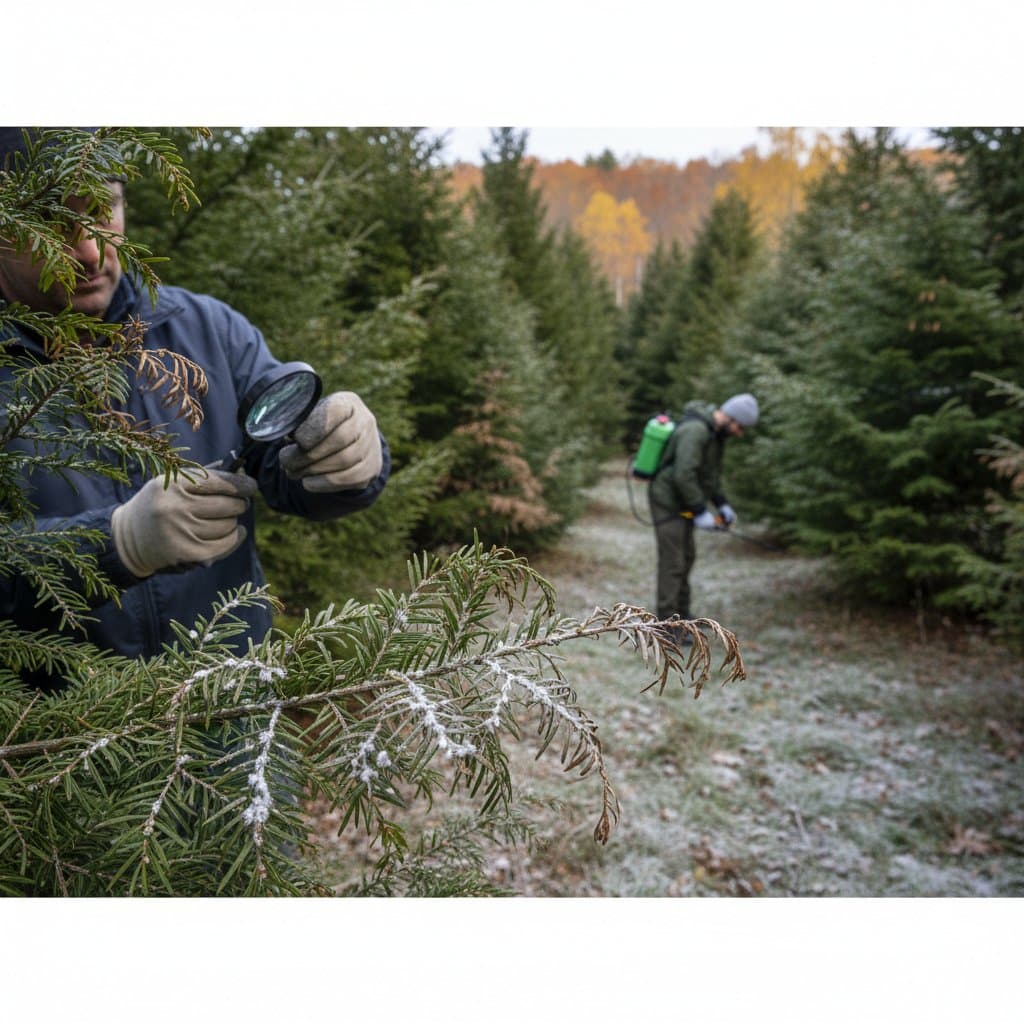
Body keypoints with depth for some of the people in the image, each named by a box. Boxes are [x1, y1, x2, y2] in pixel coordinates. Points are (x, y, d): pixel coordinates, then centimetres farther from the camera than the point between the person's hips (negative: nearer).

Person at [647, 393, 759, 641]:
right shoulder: (695, 430, -25)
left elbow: (710, 473, 17)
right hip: (668, 503, -10)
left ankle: (681, 613, 32)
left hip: (682, 502, 10)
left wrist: (722, 504, 10)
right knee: (672, 563, -7)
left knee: (686, 557, 18)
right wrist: (701, 512, -25)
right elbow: (683, 476, -31)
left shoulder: (715, 431, 7)